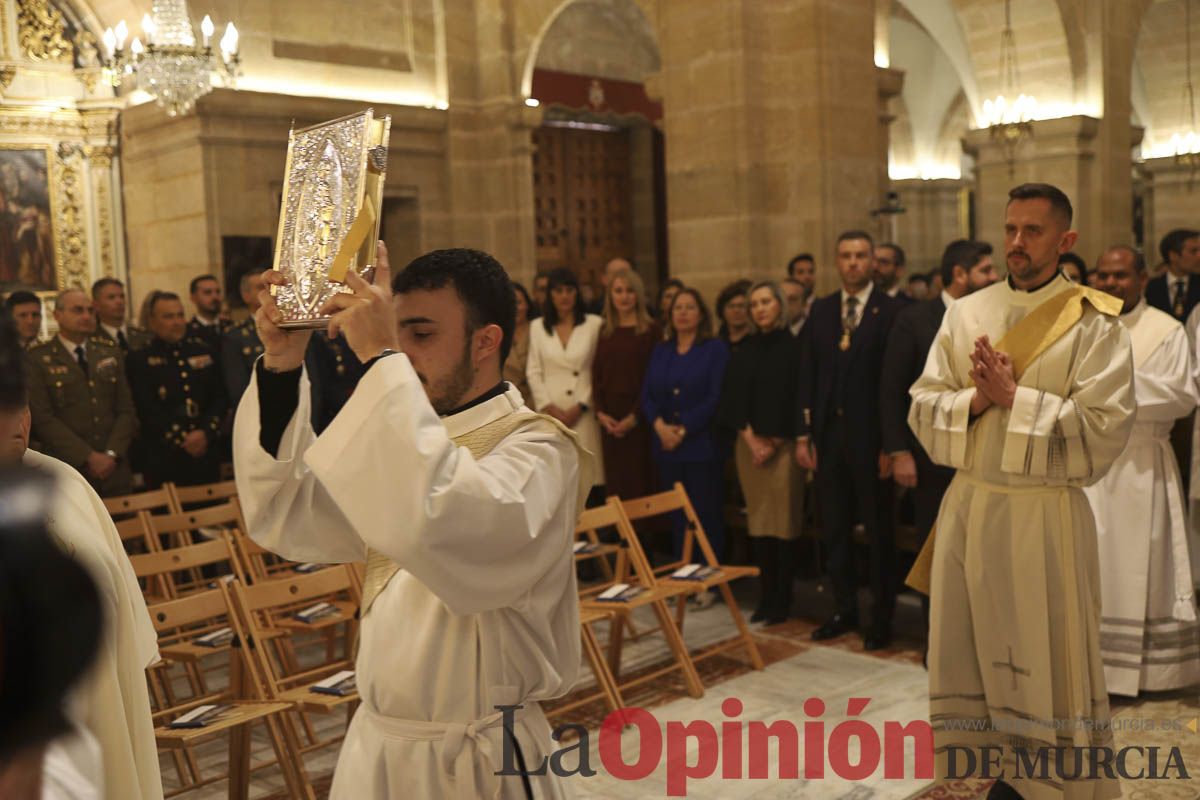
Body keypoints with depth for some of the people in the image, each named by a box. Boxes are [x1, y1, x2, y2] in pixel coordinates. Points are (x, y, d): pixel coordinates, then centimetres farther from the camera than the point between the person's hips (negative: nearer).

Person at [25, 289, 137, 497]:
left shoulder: (110, 353, 13)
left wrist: (111, 453, -6)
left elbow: (126, 410, 9)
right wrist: (88, 456, -13)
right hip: (66, 474, -3)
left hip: (114, 470, 3)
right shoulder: (37, 359, 0)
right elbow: (43, 419, -8)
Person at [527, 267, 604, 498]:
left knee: (588, 476, -6)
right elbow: (533, 372, 8)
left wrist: (579, 407, -7)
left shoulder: (594, 324, 2)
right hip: (551, 413, 2)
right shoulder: (538, 327, 11)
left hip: (583, 413, -2)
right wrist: (550, 408, -2)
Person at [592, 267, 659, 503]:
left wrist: (635, 416, -12)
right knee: (614, 481, 4)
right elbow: (596, 374, 10)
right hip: (609, 418, 4)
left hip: (639, 418, -4)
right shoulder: (605, 331, 12)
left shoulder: (651, 330, -2)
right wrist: (601, 413, -2)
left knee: (641, 478, -2)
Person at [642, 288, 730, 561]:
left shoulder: (715, 349, 0)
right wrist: (660, 426, -10)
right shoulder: (660, 350, 14)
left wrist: (683, 430, -13)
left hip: (701, 445, -4)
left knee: (706, 515, -2)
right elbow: (647, 394, 8)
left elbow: (715, 397, -8)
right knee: (676, 515, 6)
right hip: (666, 446, 4)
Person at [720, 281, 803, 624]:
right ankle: (765, 597, 14)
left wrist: (774, 443, -8)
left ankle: (782, 599, 5)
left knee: (784, 522, -4)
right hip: (749, 445, 4)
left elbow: (796, 401, -6)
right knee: (758, 521, 6)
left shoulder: (793, 347, -2)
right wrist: (750, 438, -5)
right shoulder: (743, 352, 12)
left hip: (783, 446, -4)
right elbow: (733, 401, 8)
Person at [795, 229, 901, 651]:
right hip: (828, 434, 4)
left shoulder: (889, 311, -6)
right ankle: (844, 609, 26)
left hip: (870, 436, -4)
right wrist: (803, 435, 3)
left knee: (878, 530, 8)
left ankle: (881, 616, 21)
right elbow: (807, 376, 7)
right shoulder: (820, 311, 9)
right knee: (835, 527, 12)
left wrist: (891, 443, -13)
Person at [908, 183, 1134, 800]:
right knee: (973, 652, 11)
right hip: (967, 506, 4)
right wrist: (975, 399, -14)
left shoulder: (1095, 324, -5)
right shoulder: (965, 314, 7)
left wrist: (1013, 396, -16)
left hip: (1046, 516, -4)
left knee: (1046, 663, 4)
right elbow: (923, 408, 5)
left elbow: (1104, 429, -14)